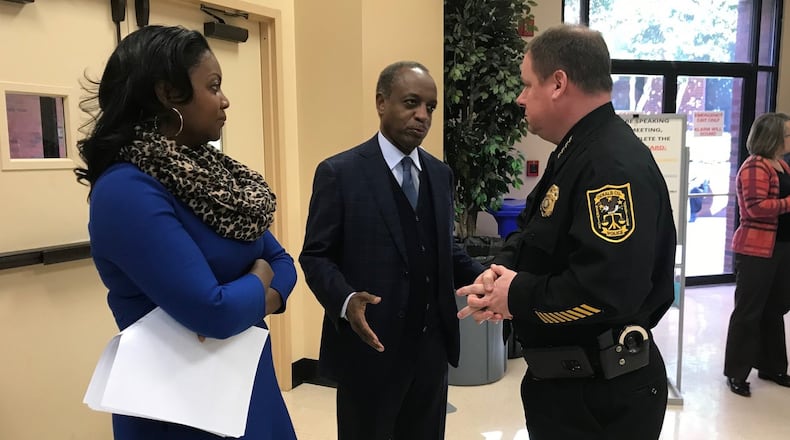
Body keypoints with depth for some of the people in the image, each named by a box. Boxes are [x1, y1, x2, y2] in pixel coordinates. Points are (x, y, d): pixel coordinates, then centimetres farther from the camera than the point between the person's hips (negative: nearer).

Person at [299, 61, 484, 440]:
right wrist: (345, 300, -27)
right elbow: (316, 256, -9)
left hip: (432, 347, 6)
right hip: (370, 348, -5)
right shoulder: (339, 172, -9)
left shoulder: (440, 174, 9)